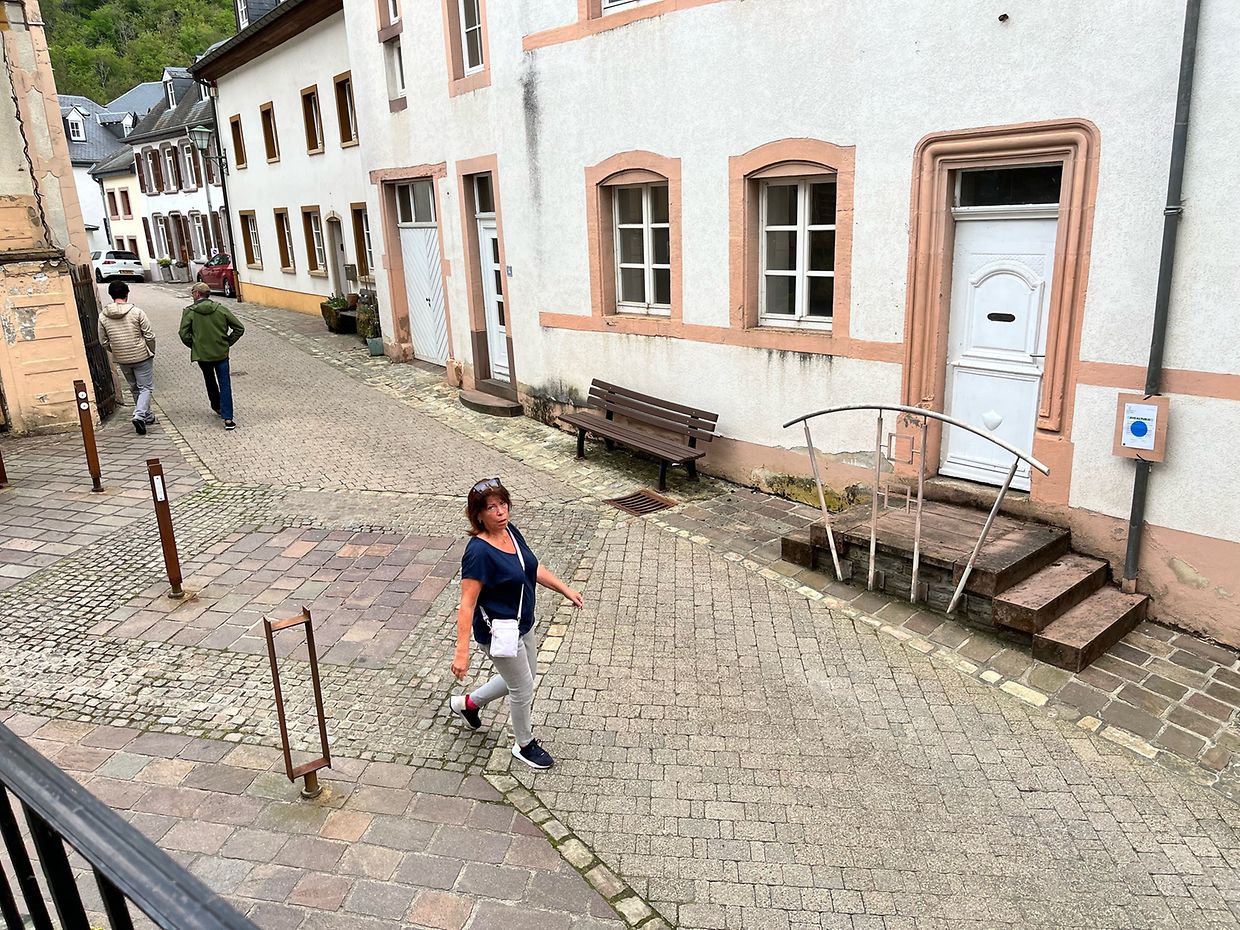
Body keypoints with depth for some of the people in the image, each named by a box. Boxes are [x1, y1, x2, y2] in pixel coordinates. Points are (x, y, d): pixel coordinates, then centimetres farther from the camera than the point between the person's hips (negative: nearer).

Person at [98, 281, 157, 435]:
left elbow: (104, 342, 4)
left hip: (122, 360, 4)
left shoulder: (103, 316, -2)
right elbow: (149, 336, -11)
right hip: (141, 357, -4)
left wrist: (117, 352, 20)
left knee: (134, 388, 20)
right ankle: (140, 415, -16)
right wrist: (151, 352, 5)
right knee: (145, 388, 2)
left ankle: (146, 415, 29)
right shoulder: (136, 312, -14)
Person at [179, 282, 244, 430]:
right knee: (225, 385, 0)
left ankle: (217, 407, 40)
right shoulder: (221, 309, -2)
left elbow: (184, 334, -12)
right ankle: (227, 418, -9)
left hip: (202, 355, 0)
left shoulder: (189, 312, -7)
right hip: (221, 353, 0)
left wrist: (195, 346, 5)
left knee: (210, 382, 24)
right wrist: (227, 343, 6)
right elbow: (239, 328, -2)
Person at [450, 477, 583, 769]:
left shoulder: (510, 531, -5)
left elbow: (534, 568, 9)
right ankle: (524, 745, 38)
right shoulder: (479, 552, -30)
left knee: (521, 678, 27)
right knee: (523, 690, 11)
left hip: (522, 623, 8)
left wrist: (565, 590, 9)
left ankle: (468, 703, 46)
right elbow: (467, 604, -28)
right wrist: (462, 651, -30)